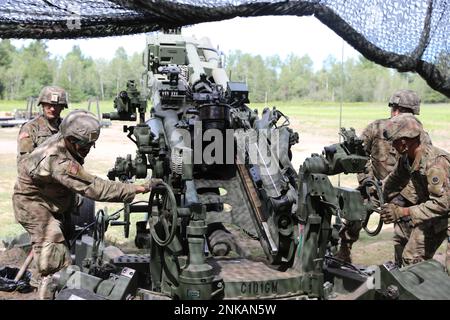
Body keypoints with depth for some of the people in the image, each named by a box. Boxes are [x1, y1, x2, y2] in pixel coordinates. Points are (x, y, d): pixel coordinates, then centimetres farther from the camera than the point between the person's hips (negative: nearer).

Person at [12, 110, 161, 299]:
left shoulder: (68, 143, -9)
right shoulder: (58, 161, -37)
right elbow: (94, 188, -42)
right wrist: (140, 188, -44)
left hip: (56, 203, 9)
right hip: (33, 204, -9)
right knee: (57, 267, -13)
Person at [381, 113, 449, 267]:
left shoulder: (435, 162, -33)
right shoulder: (406, 158, -6)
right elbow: (394, 181, 15)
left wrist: (403, 212, -37)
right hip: (430, 215, 8)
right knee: (411, 258, 10)